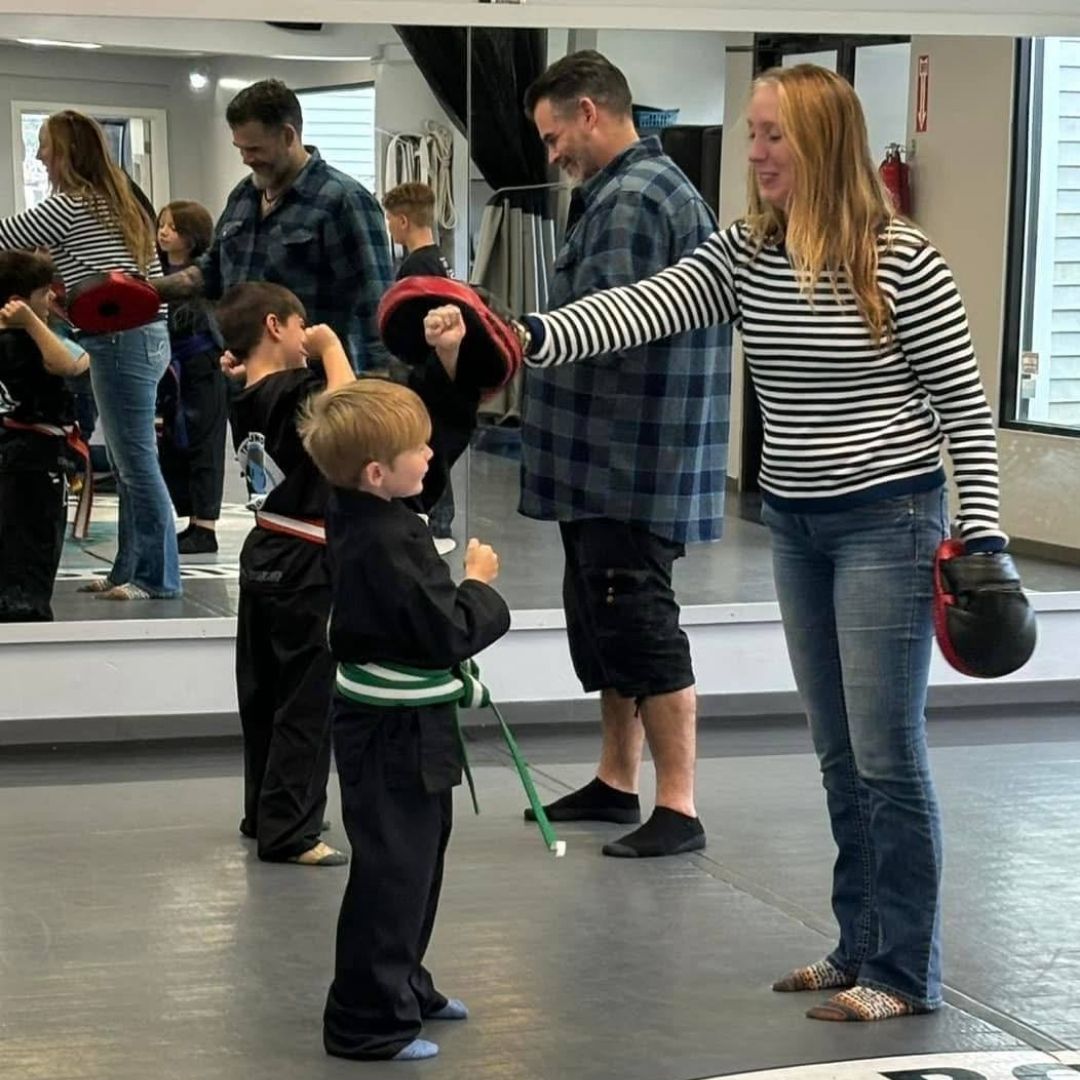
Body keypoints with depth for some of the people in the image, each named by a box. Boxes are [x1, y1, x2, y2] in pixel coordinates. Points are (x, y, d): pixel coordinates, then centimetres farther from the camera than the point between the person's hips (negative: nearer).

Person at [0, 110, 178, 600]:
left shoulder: (72, 205, -8)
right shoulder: (113, 202, 18)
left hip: (119, 340, -9)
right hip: (142, 337, 10)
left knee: (136, 462, -7)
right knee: (125, 463, 13)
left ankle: (158, 577, -4)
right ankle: (129, 571, 19)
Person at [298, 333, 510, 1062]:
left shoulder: (357, 511, 1)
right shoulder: (392, 544, -26)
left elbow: (427, 422, 15)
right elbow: (449, 635, -25)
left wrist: (445, 359, 8)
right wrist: (479, 584, -9)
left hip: (391, 722, 10)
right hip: (397, 731, -10)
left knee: (417, 860, 22)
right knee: (393, 871, -3)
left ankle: (403, 987, 36)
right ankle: (367, 1022, 3)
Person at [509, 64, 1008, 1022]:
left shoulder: (901, 261, -15)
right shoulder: (743, 256, 2)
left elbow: (965, 402, -10)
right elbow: (644, 309, -12)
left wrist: (980, 531, -13)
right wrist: (535, 336, -29)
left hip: (887, 524, -6)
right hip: (795, 527, 7)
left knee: (887, 753, -3)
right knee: (838, 753, 14)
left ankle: (907, 973, 7)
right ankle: (860, 948, 25)